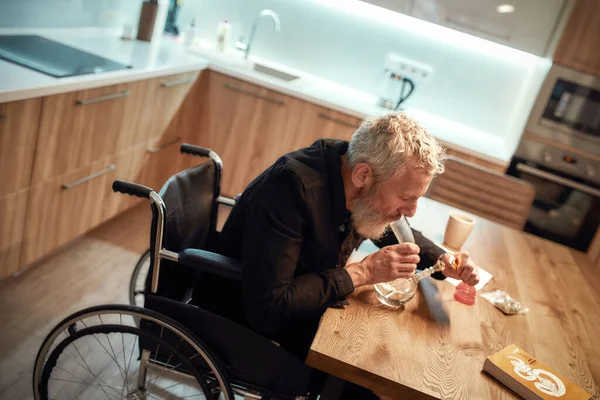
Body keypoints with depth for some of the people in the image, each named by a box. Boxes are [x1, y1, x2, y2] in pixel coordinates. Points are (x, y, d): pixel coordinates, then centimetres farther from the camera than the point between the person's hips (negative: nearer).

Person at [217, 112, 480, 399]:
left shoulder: (360, 193, -12)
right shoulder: (291, 187, -34)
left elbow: (397, 233, 10)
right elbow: (266, 308, -36)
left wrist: (442, 260, -9)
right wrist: (363, 272, -31)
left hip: (309, 307, 7)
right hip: (251, 324, -7)